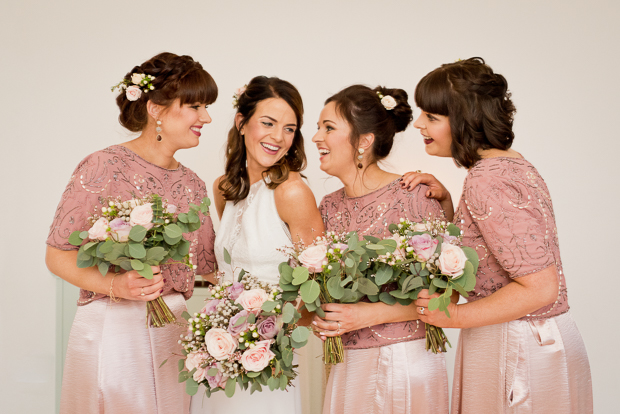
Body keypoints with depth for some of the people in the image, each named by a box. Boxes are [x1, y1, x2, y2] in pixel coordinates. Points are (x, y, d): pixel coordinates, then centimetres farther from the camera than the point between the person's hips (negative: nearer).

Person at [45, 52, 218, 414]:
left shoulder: (192, 185, 10)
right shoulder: (104, 167, -10)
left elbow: (207, 265, 13)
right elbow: (58, 255, -9)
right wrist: (115, 285, -24)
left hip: (172, 334, 6)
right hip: (111, 328, -6)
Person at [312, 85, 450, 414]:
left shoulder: (414, 197, -13)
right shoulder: (328, 207, 4)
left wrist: (373, 314, -19)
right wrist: (318, 315, -7)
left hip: (406, 363, -5)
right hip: (347, 366, 5)